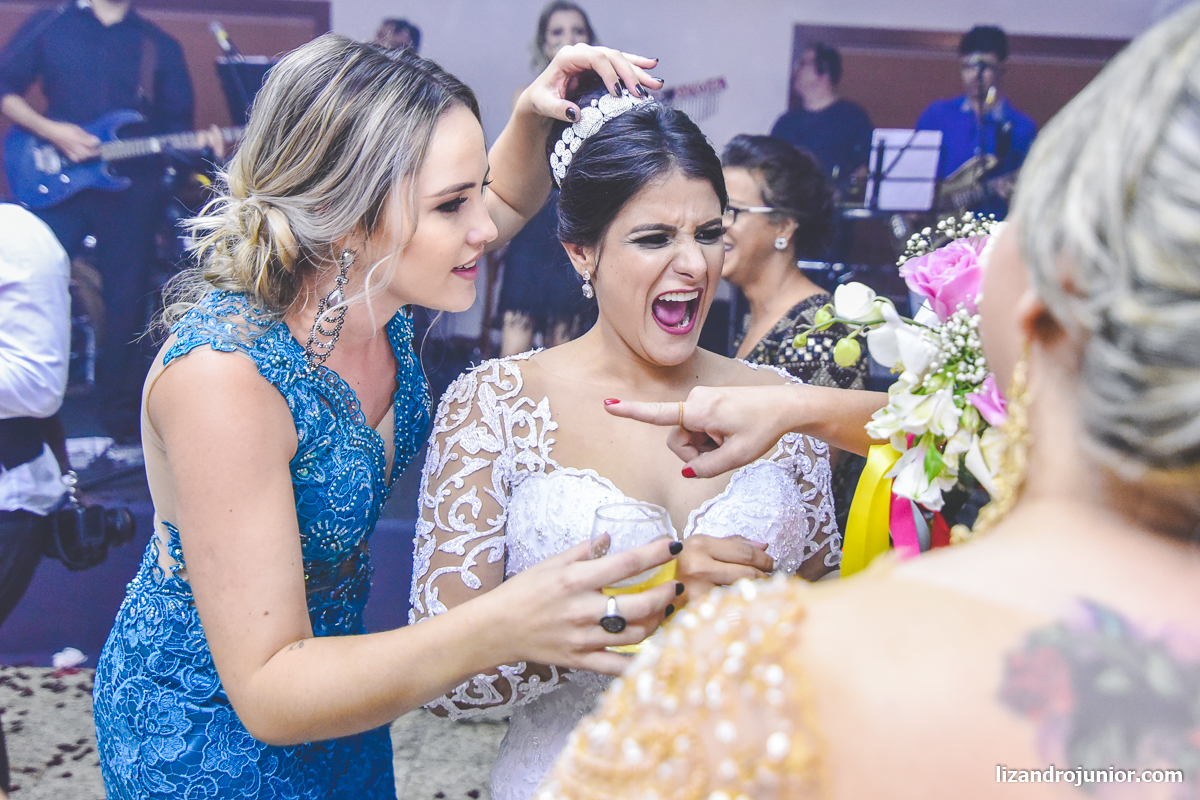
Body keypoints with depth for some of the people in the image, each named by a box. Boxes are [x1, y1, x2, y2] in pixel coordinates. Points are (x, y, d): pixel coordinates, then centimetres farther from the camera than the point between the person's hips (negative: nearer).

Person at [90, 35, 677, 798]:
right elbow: (266, 692, -32)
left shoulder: (372, 281, -15)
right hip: (207, 730, -6)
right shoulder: (221, 373, -35)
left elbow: (510, 197, 7)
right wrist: (501, 629, -45)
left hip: (331, 670, 6)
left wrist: (531, 116, -16)